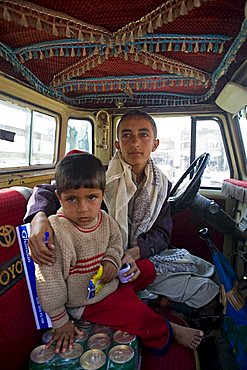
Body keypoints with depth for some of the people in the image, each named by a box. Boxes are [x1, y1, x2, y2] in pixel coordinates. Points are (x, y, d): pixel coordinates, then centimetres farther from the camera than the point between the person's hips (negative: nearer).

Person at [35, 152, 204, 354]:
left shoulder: (104, 220, -12)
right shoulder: (56, 232, -32)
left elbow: (115, 242, 9)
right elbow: (49, 282, -24)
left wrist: (111, 261, -14)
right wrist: (61, 322, -14)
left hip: (107, 280, 7)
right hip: (86, 302, -6)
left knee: (146, 268, 12)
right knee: (137, 314, -10)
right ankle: (167, 332, 19)